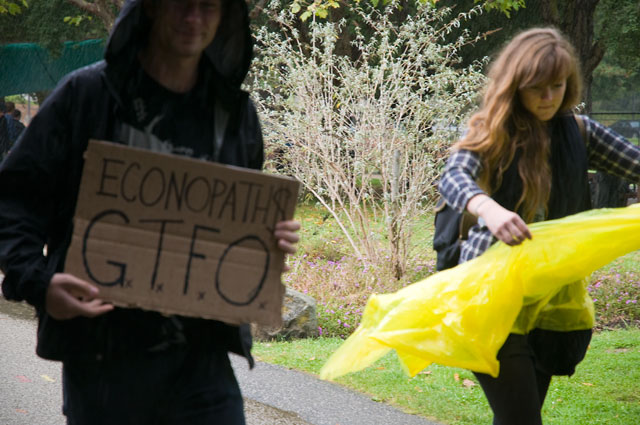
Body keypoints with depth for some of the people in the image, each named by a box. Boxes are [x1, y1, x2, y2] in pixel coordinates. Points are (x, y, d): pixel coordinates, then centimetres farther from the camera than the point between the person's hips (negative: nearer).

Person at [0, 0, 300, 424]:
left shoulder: (236, 112, 12)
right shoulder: (87, 93, -1)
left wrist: (275, 240, 0)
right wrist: (37, 281, -18)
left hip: (201, 356, 3)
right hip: (103, 355, -3)